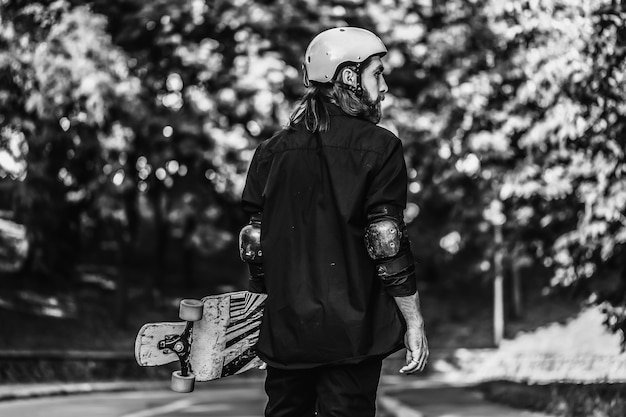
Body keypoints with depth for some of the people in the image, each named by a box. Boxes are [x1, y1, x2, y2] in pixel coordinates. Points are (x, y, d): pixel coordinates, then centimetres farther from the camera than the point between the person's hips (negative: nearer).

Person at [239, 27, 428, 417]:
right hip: (352, 331, -4)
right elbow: (387, 242, -12)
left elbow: (255, 244, 7)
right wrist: (414, 323, -6)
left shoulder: (273, 150, 6)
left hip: (285, 327, 4)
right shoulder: (377, 146, -8)